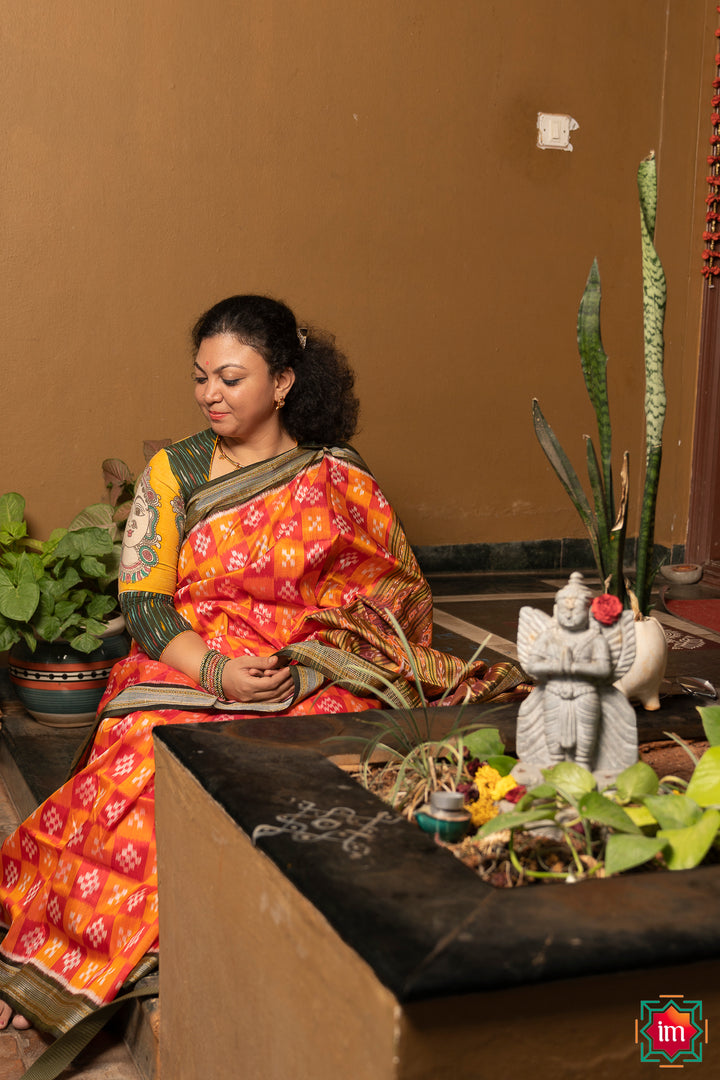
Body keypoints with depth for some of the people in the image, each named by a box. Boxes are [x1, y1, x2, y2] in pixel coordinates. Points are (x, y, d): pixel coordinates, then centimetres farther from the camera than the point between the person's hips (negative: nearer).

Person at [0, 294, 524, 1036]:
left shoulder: (339, 481, 7)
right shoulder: (173, 473, 8)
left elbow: (396, 594, 8)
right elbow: (141, 602, 1)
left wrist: (305, 662, -7)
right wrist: (216, 670, -17)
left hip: (311, 680, 0)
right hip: (183, 672, 0)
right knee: (153, 755, -32)